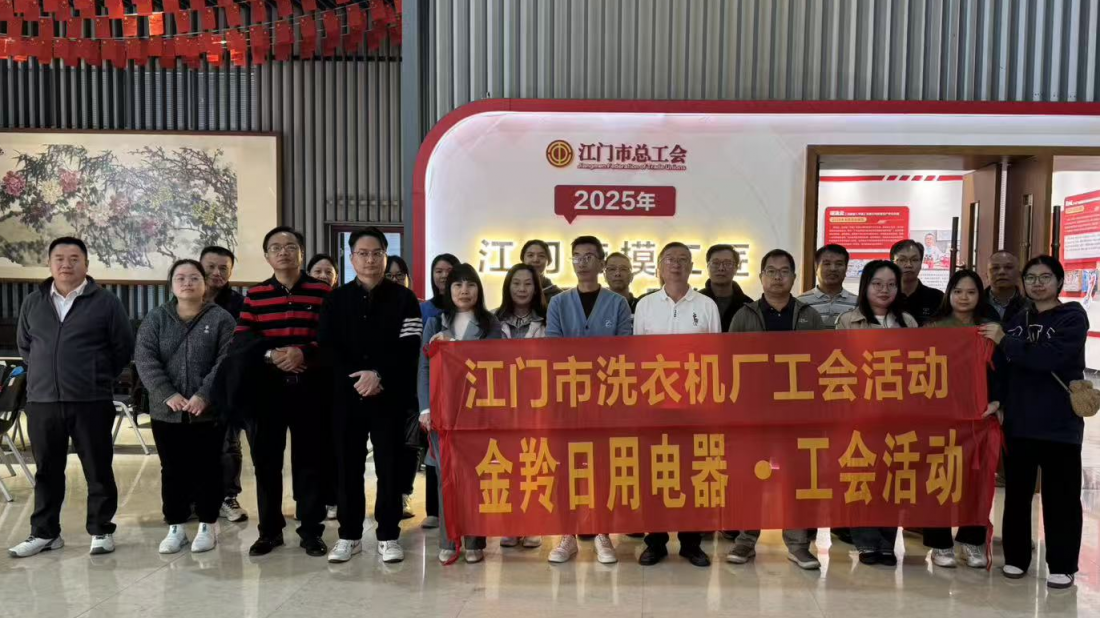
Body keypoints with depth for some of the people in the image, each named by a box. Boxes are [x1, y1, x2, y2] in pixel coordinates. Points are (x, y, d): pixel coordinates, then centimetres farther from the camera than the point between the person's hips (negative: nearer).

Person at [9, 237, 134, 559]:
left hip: (91, 402, -4)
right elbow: (24, 345, 21)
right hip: (42, 401, 4)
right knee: (47, 470, 14)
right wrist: (47, 373, 14)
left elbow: (124, 348, 0)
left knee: (98, 470, 4)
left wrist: (99, 379, 2)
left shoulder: (106, 302, -4)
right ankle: (44, 532, 26)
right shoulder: (33, 302, 9)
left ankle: (101, 531, 16)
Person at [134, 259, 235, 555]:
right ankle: (175, 526, 23)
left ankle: (207, 525, 19)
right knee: (173, 471, 10)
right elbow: (144, 359, -4)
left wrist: (204, 395, -20)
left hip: (209, 411, -2)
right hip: (166, 411, 2)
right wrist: (167, 394, -16)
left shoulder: (221, 318, 0)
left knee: (207, 470, 6)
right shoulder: (155, 319, 7)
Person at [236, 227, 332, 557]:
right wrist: (270, 355, -14)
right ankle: (269, 530, 21)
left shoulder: (322, 292, 2)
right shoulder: (254, 296, 8)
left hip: (310, 387, -2)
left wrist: (304, 353, -17)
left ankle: (311, 531, 14)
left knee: (311, 460, 4)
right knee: (266, 461, 7)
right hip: (266, 388, 2)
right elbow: (241, 341, 3)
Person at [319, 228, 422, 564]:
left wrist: (379, 376, -17)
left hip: (391, 396, -2)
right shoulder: (336, 299, 10)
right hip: (346, 395, 2)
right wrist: (355, 377, -13)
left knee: (390, 466, 2)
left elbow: (409, 349, -5)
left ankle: (388, 536, 12)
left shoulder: (403, 298, 3)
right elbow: (326, 348, 1)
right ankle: (349, 535, 18)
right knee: (348, 466, 6)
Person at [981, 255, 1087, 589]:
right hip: (1018, 421, 4)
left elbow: (1048, 357, -21)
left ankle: (1062, 565, 17)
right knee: (1017, 492, 10)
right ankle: (1016, 556, 23)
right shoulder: (1018, 320, 10)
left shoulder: (1073, 317, -4)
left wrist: (1004, 340, -15)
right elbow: (1003, 366, 8)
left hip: (1060, 424, -4)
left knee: (1060, 495, 4)